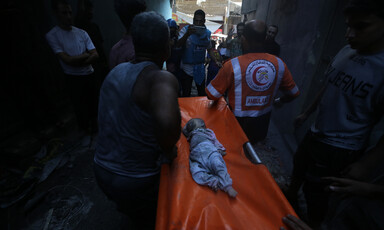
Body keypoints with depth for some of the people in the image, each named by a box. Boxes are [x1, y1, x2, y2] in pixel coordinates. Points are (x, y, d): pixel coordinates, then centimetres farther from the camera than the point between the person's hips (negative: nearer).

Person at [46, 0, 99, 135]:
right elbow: (68, 60, -17)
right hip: (74, 78, -4)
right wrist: (86, 55, -6)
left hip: (90, 74, 4)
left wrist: (77, 62, -15)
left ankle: (94, 124, 37)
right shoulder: (52, 35, -8)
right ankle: (85, 129, 30)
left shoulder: (81, 33, 4)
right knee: (80, 106, 9)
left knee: (93, 102, 15)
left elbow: (95, 55, -3)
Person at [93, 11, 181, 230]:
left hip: (101, 170, 6)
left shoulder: (117, 71, -3)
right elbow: (167, 121, -45)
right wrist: (168, 150, -24)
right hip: (135, 181, -5)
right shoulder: (162, 78, -25)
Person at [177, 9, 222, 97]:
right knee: (186, 95, 5)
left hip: (200, 68, 4)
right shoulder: (186, 29, -10)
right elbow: (178, 45, -24)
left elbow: (209, 49, 16)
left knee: (202, 93, 13)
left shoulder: (207, 33, 4)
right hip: (187, 68, -4)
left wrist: (216, 61, 2)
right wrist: (187, 34, -40)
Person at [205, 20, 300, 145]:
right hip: (262, 129, 4)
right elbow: (293, 93, 4)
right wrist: (278, 101, 25)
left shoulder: (232, 65, -22)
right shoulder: (279, 64, -8)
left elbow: (212, 95, -17)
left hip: (237, 125, -3)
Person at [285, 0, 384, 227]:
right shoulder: (346, 52, -5)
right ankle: (290, 197, 56)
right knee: (299, 168, 26)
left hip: (340, 150, -6)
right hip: (315, 134, 7)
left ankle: (312, 224, 41)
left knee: (316, 192, 11)